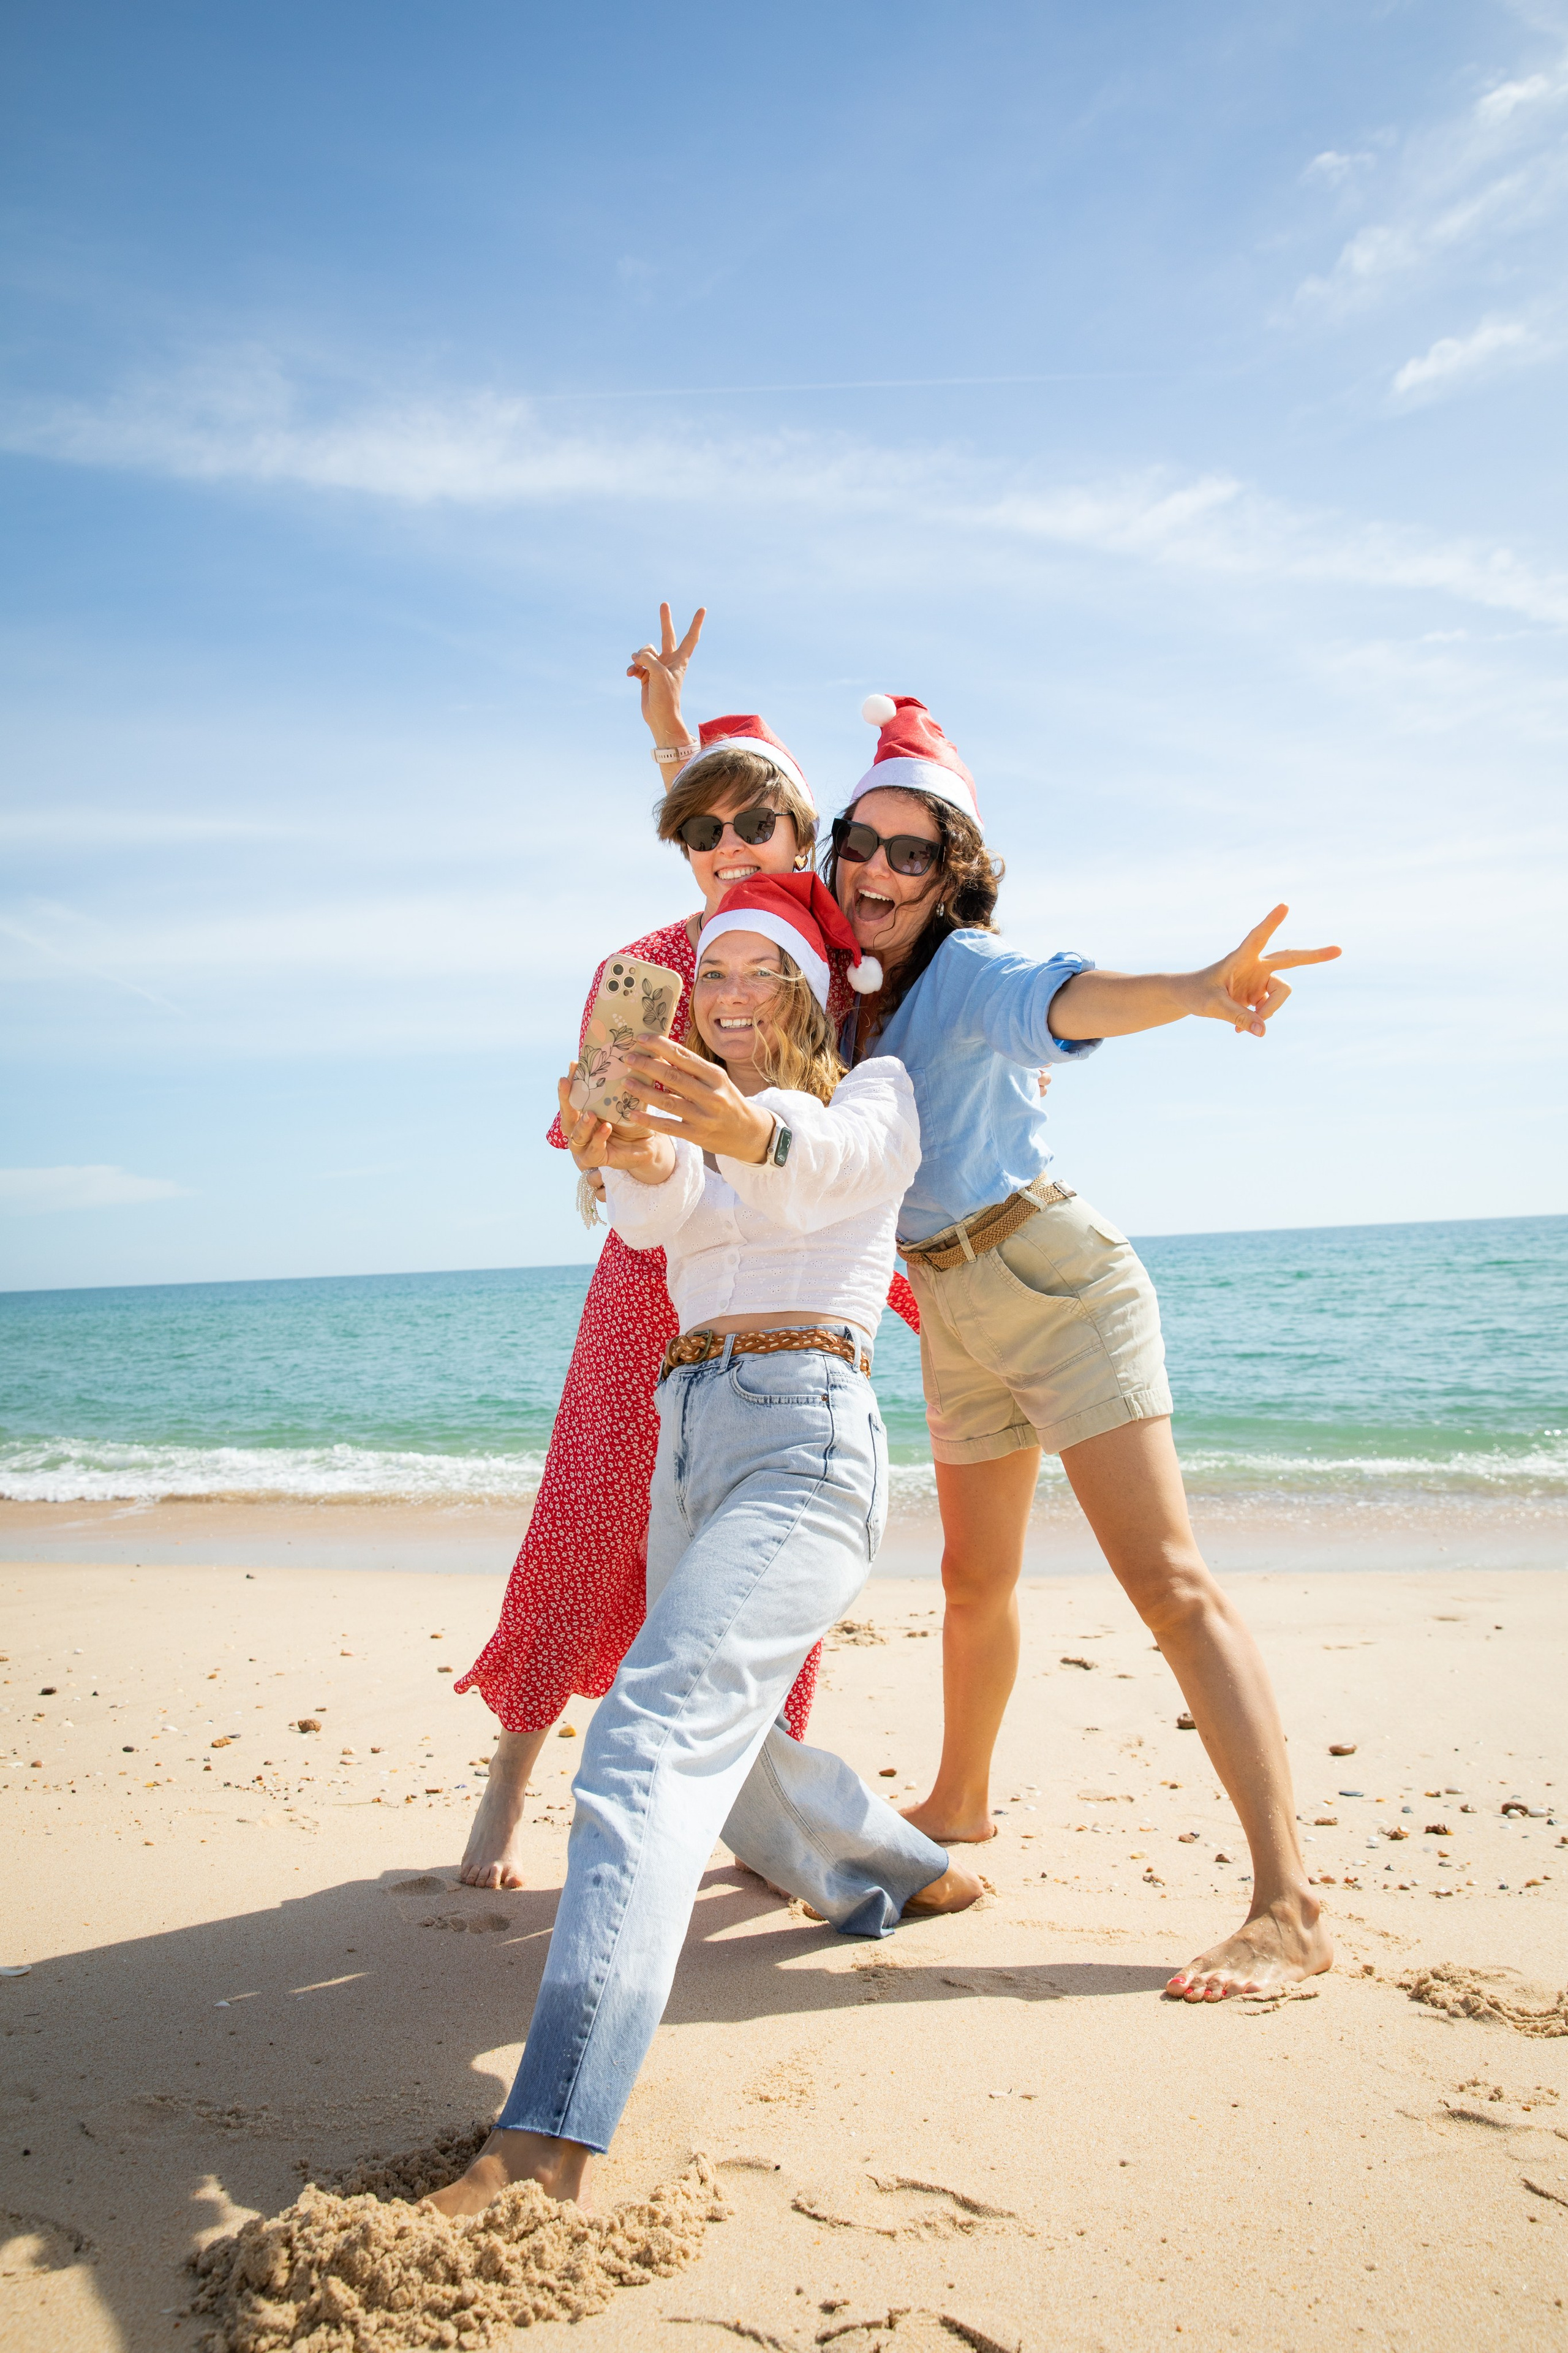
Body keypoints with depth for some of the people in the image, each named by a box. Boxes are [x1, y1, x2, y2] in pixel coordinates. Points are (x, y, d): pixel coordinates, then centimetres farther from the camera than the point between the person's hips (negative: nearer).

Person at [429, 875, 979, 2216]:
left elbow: (832, 1161, -18)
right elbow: (657, 1214, -3)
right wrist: (634, 1157, -29)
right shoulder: (689, 1120, 23)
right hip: (685, 1438, 8)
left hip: (804, 1430, -8)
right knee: (728, 1755, 19)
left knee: (658, 1728, -25)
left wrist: (749, 1129, -43)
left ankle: (546, 2145, -33)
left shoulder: (876, 1091, 9)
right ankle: (919, 1880, 45)